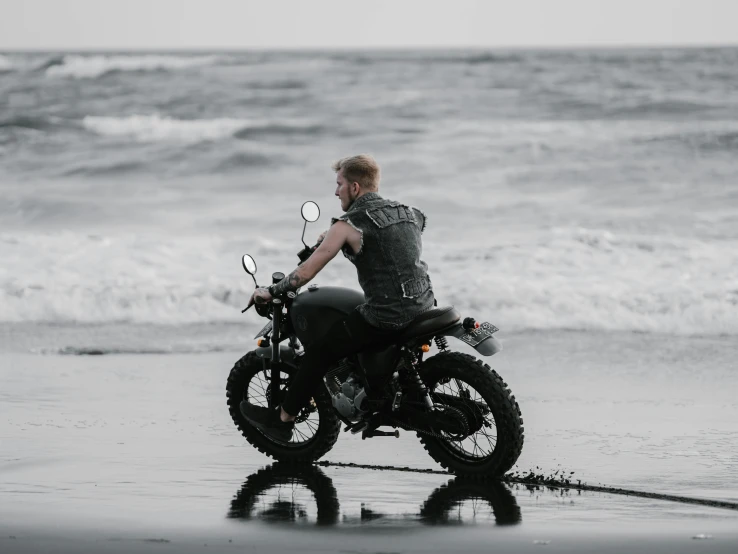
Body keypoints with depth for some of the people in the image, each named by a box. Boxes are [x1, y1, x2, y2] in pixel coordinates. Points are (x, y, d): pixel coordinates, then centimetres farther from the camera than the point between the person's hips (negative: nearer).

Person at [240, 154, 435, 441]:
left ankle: (282, 420, 15)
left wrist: (270, 292, 7)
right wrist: (333, 237, 41)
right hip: (423, 306, 8)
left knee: (319, 353, 6)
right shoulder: (406, 212, 13)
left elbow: (306, 272, -7)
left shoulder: (348, 225, -8)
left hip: (385, 315, -8)